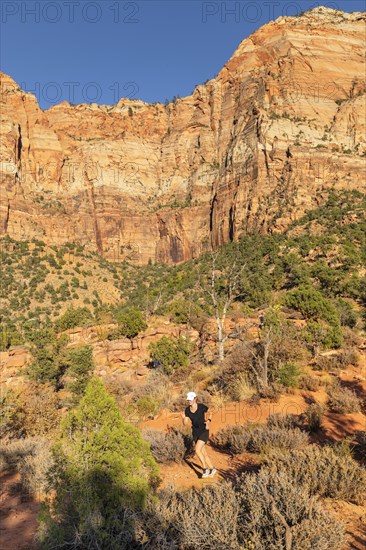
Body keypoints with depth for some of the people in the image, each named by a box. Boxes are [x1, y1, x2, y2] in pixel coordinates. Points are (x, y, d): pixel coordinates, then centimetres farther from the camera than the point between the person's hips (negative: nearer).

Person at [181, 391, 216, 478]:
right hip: (195, 432, 5)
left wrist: (208, 422, -11)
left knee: (197, 450, -20)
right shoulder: (187, 409, -4)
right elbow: (185, 423, -3)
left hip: (204, 431, -5)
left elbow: (208, 414, 5)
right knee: (204, 454, 9)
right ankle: (212, 469, 32)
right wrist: (183, 418, -24)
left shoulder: (202, 406, -15)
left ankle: (205, 469, 1)